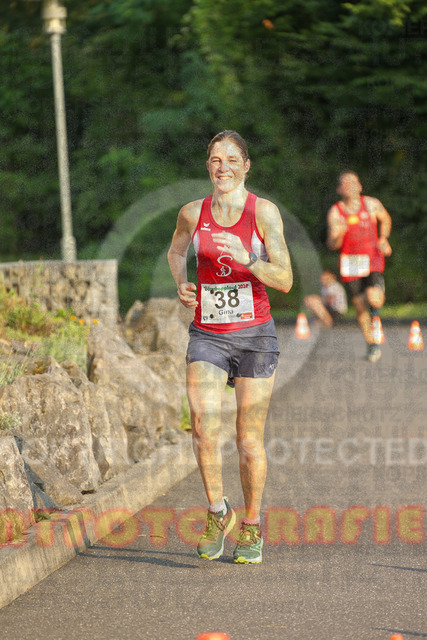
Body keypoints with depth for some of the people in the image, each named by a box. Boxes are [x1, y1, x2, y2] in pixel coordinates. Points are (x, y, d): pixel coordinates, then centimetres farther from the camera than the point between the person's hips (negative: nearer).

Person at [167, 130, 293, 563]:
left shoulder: (264, 212, -5)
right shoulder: (192, 213, 3)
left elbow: (285, 281, -10)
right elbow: (176, 251, 24)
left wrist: (246, 258, -26)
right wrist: (181, 286, 5)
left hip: (255, 336, -1)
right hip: (207, 336, 1)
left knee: (249, 441, 4)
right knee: (204, 427, -18)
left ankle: (251, 528, 23)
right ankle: (217, 512, 4)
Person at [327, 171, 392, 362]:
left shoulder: (371, 204, -3)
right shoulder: (335, 212, -5)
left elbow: (385, 219, 18)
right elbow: (332, 245, -7)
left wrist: (384, 239, 3)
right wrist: (339, 234, -29)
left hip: (372, 259, -1)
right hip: (350, 263, 1)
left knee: (374, 298, -25)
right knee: (360, 309, 7)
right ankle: (371, 344, 29)